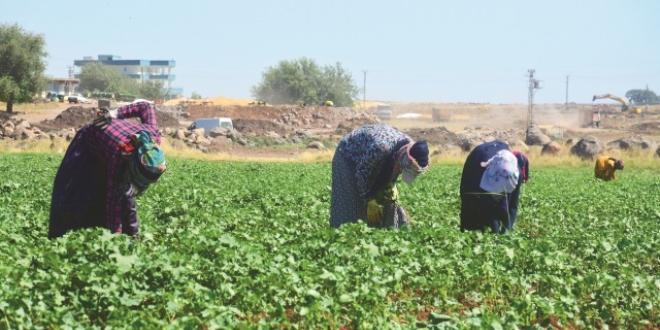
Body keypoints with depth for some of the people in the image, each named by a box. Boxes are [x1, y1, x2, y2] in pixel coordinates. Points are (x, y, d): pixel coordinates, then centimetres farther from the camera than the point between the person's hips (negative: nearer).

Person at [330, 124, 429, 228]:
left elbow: (394, 171, 0)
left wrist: (391, 188, -14)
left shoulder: (410, 147, -22)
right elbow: (362, 173, -28)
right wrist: (368, 200, -23)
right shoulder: (381, 147, -43)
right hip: (348, 156, -6)